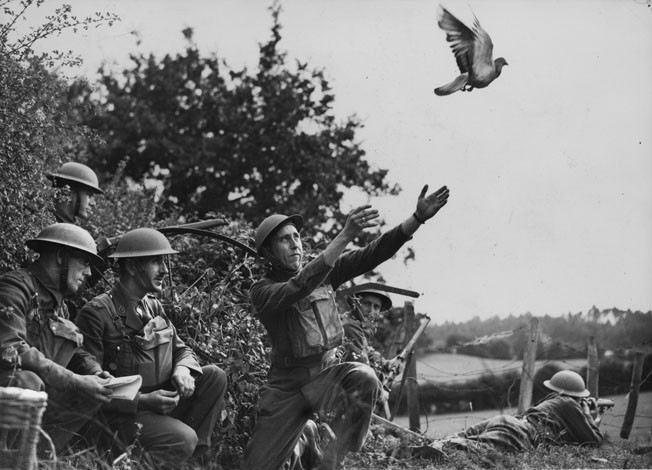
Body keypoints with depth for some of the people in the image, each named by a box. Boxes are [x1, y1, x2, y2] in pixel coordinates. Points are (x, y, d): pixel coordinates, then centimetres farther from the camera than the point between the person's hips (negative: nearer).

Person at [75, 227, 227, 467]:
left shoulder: (153, 305, 11)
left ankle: (194, 457, -1)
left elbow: (182, 349, 19)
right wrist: (142, 400, -24)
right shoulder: (96, 313, -15)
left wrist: (183, 369, -7)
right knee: (184, 439, -29)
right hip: (125, 412, -8)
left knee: (215, 375, -5)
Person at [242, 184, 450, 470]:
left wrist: (418, 218, -20)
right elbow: (298, 288, -32)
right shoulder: (262, 291, -11)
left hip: (324, 375, 3)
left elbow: (372, 255, -6)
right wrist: (344, 237, -42)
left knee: (363, 378, -32)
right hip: (286, 385, -2)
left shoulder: (324, 272, 4)